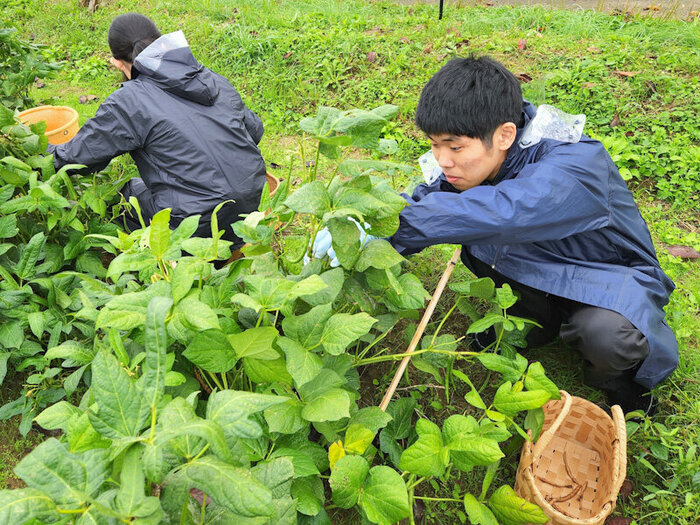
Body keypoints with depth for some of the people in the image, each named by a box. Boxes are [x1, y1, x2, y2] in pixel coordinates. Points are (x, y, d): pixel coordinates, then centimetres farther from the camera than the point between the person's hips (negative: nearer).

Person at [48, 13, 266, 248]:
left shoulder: (128, 102, -9)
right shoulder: (215, 79, 7)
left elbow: (77, 158, 0)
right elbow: (255, 129, 18)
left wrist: (50, 152, 24)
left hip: (201, 225, -6)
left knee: (123, 192, 19)